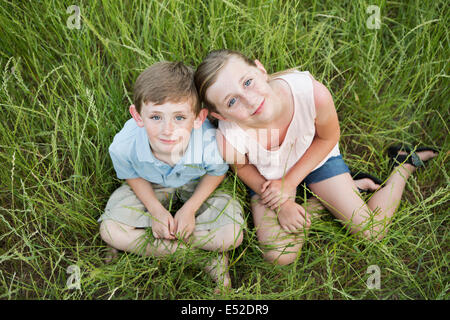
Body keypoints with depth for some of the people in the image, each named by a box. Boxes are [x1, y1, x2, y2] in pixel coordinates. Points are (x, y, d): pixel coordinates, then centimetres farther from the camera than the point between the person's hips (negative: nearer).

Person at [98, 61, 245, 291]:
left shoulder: (210, 143, -38)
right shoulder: (124, 145, -34)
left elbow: (217, 172, -12)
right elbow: (132, 176, -8)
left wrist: (190, 209, -17)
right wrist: (155, 209, -16)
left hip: (198, 185, -2)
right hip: (150, 186, 2)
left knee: (232, 236, -20)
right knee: (110, 232, -16)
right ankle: (205, 253, -10)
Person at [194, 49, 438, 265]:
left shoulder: (314, 94, -40)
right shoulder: (228, 139, -38)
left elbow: (328, 138, -15)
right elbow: (243, 167, -10)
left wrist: (289, 183, -17)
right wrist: (281, 204, -15)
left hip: (314, 157, 0)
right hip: (266, 175, 1)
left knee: (372, 232, 0)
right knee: (279, 256, -10)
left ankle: (405, 163, 25)